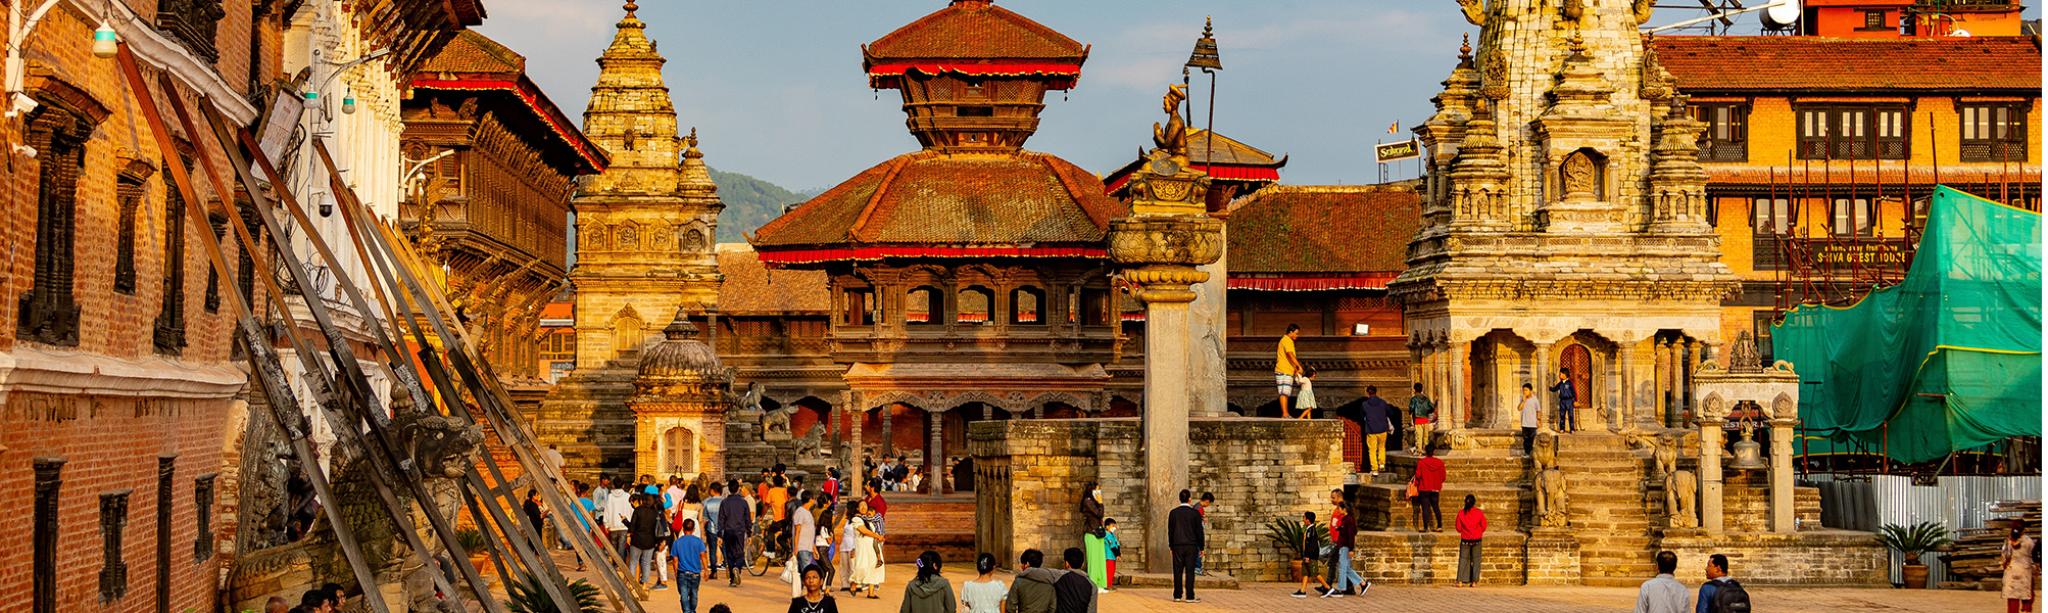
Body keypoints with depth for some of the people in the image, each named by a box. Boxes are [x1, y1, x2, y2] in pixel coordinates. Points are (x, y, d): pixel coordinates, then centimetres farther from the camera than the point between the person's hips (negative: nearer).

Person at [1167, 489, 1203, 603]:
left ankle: (1177, 595, 8)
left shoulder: (1173, 513, 2)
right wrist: (1201, 547, 5)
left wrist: (1171, 545, 14)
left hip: (1177, 546, 2)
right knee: (1190, 571, -1)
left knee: (1178, 571, 6)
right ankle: (1189, 596, -3)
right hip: (1191, 546, -2)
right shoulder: (1195, 513, -5)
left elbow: (1170, 530, 5)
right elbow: (1199, 531, -3)